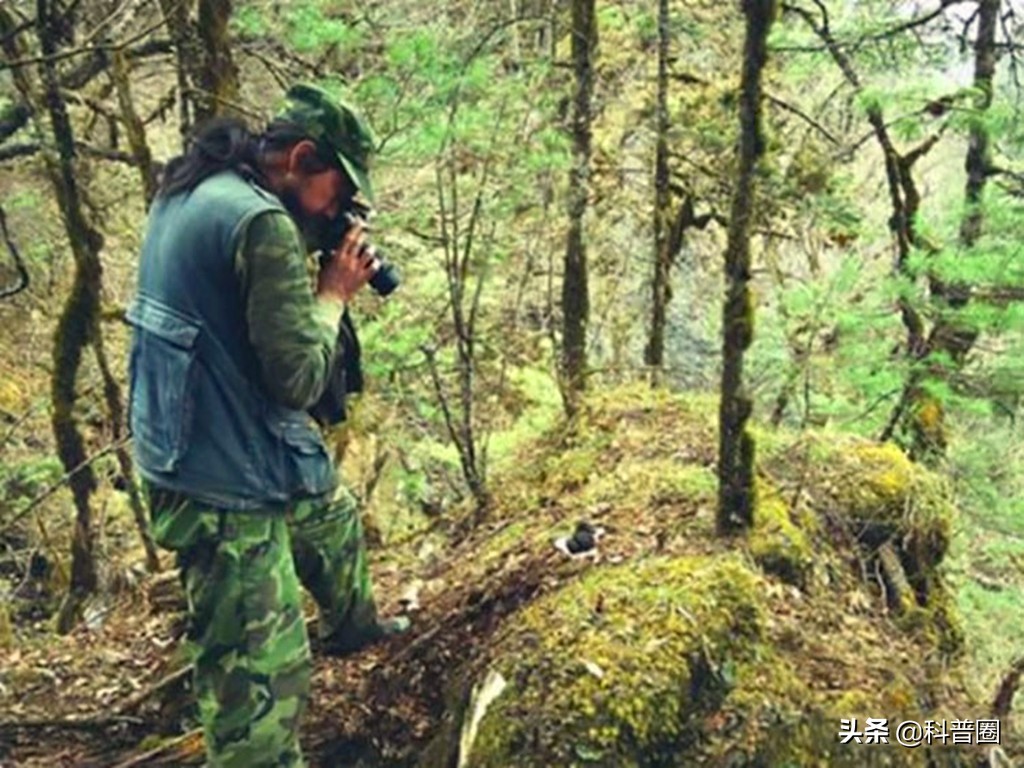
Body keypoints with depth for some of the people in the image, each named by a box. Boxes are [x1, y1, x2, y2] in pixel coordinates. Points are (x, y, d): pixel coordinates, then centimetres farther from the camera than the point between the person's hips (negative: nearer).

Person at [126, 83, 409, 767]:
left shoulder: (185, 193, 6)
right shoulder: (263, 221, -24)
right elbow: (299, 377, -22)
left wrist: (320, 282, 4)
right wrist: (334, 292, -8)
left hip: (215, 449, 11)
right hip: (226, 481, -11)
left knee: (335, 518, 35)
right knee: (262, 681, -3)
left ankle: (354, 624, 60)